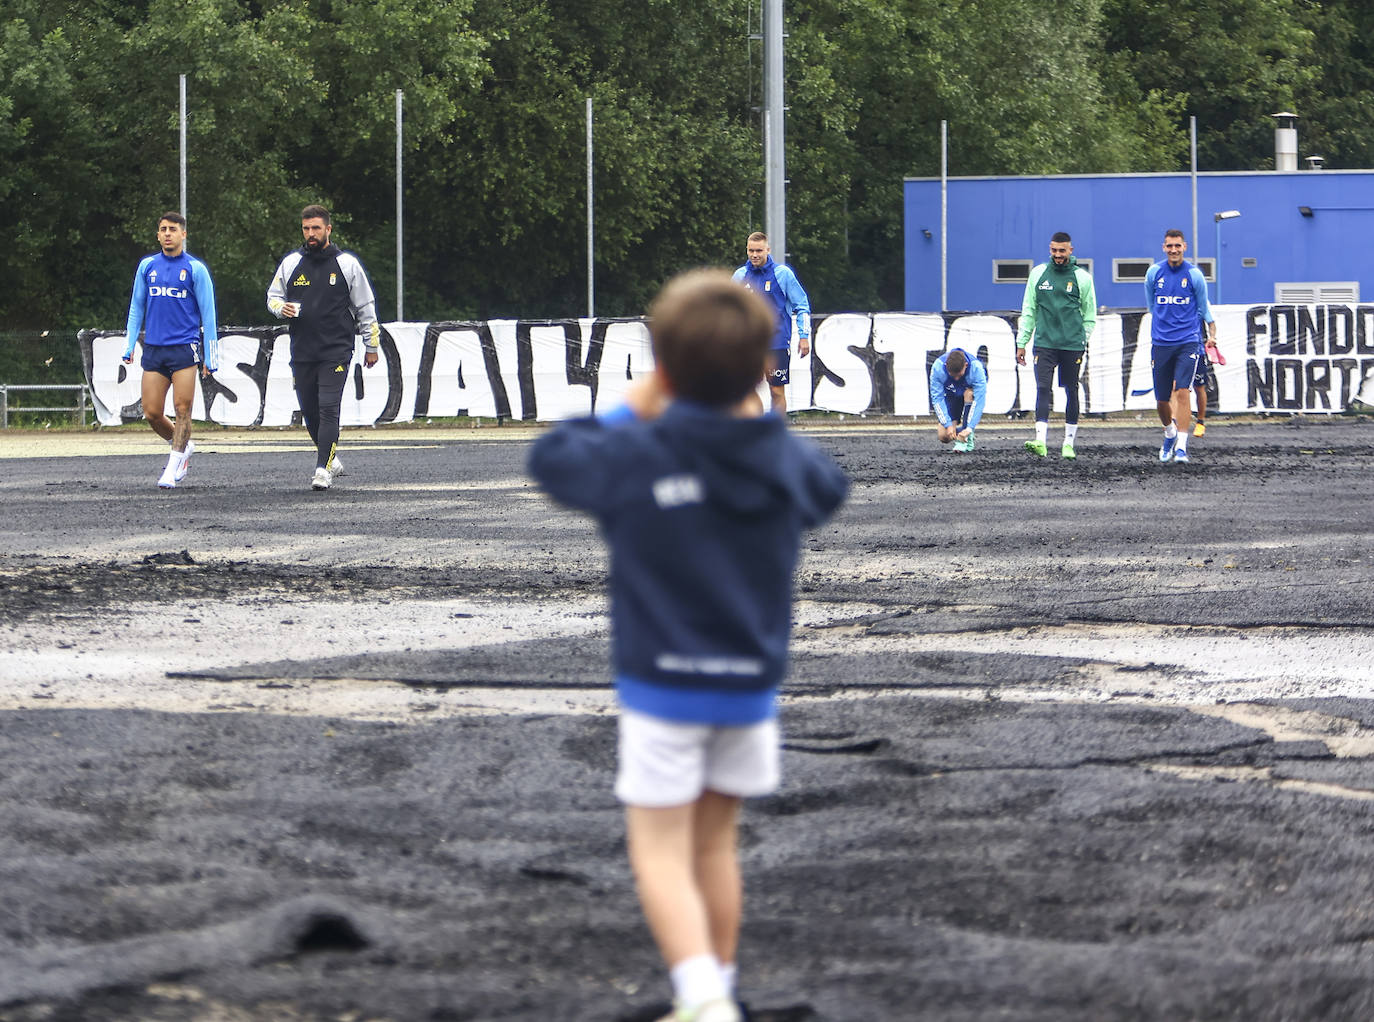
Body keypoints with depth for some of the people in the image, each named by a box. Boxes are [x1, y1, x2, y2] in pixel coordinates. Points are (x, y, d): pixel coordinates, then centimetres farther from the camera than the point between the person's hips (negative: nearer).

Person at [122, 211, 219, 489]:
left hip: (184, 348, -4)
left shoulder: (195, 268, 0)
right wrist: (129, 346, 10)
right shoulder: (147, 266, 10)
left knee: (182, 409, -8)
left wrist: (211, 357, -2)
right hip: (153, 349, 4)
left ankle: (172, 469, 0)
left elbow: (208, 314, 2)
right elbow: (136, 308, 18)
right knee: (152, 413, 0)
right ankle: (184, 447, 25)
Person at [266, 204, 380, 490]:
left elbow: (365, 306, 8)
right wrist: (281, 308, -6)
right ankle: (331, 458, 27)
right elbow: (273, 296, 18)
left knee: (328, 409, -13)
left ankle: (323, 469, -14)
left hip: (336, 351, -4)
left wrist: (372, 346, 9)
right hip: (302, 352, 4)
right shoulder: (291, 263, 8)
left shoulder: (346, 263, 2)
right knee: (310, 410, 7)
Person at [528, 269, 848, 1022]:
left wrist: (628, 413, 11)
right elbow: (829, 488, 21)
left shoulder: (635, 456, -15)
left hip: (663, 685, -4)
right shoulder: (785, 459, -2)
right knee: (714, 845, 18)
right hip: (751, 681, 4)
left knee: (660, 853, -3)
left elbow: (549, 458, 1)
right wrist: (756, 422, 23)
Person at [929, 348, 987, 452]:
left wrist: (970, 428, -45)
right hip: (952, 398, 1)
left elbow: (980, 400, -38)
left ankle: (967, 439, -28)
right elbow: (937, 399, -26)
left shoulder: (976, 368, -34)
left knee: (969, 393, -38)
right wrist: (948, 425, -34)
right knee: (944, 436, -15)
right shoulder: (938, 368, -30)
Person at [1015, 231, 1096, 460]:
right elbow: (1029, 310, 12)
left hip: (1072, 345, 0)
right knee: (1043, 389, -12)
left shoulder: (1082, 277, 4)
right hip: (1044, 344, 0)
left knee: (1071, 391, 5)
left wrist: (1083, 340, 1)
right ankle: (1041, 441, -21)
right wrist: (1022, 342, 8)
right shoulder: (1038, 274, 8)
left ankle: (1069, 442, 14)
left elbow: (1090, 314, 10)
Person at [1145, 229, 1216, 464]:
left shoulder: (1194, 275, -1)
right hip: (1161, 344, 3)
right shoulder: (1154, 273, 4)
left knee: (1182, 392, -17)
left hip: (1188, 341, -3)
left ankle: (1182, 447, -17)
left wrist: (1212, 335, 6)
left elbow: (1203, 307, 10)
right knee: (1162, 401, 7)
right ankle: (1170, 434, 36)